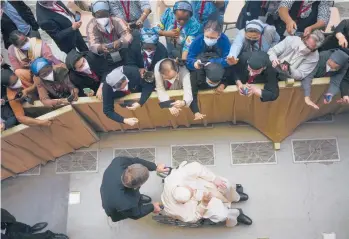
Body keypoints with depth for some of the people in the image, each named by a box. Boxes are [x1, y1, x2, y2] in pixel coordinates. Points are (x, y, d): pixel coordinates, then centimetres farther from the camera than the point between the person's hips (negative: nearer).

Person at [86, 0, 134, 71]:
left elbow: (128, 35, -28)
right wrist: (100, 48, -51)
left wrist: (120, 42, -52)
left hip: (124, 54, 2)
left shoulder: (117, 21, -17)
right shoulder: (91, 26, -16)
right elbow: (92, 45, -27)